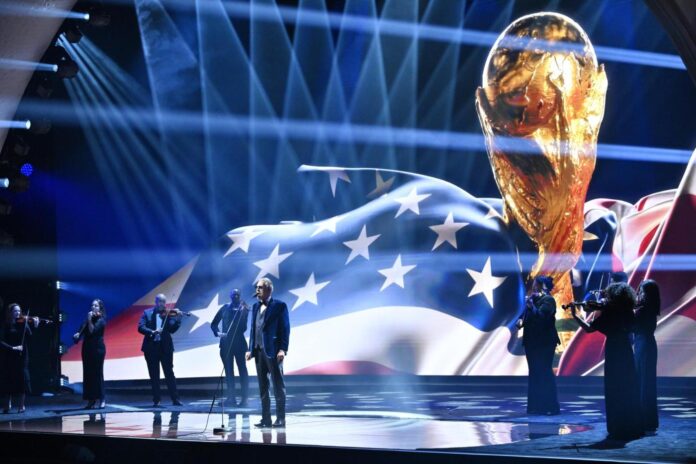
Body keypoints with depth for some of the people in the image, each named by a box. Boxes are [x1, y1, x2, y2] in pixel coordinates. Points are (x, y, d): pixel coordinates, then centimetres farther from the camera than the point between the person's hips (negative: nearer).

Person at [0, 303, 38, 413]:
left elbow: (29, 336, -8)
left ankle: (21, 405, 4)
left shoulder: (23, 323, 4)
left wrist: (35, 326, -21)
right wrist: (12, 348, -21)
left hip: (22, 356, 1)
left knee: (22, 379, -4)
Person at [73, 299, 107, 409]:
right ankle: (91, 400, 6)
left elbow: (92, 331, -17)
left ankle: (102, 400, -6)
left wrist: (89, 320, -17)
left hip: (97, 349, -6)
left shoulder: (101, 320, -4)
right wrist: (77, 335, -13)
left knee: (97, 374, -8)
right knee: (88, 374, 3)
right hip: (87, 349, 6)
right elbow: (82, 331, 8)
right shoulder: (88, 319, 13)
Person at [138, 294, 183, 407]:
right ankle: (156, 400, 9)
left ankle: (175, 399, 0)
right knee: (154, 375, 5)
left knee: (169, 373, -1)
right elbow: (140, 327, -7)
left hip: (165, 347, -1)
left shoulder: (168, 314, 4)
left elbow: (172, 329, -5)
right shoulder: (147, 313, 5)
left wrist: (178, 318, -19)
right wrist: (152, 332, -23)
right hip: (151, 347, 1)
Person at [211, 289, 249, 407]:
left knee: (242, 370, -5)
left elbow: (244, 327, -11)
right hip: (226, 343, 3)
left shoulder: (243, 309, 1)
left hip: (239, 342, -3)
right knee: (228, 371, 6)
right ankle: (231, 398, 11)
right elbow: (214, 324, 13)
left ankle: (244, 398, -5)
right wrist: (218, 332, -5)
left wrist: (244, 311, -18)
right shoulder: (225, 309, 8)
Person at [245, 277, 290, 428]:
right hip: (259, 351, 7)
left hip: (273, 351, -7)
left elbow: (285, 329, -8)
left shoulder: (279, 306, -4)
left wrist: (282, 349, -15)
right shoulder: (256, 306, 15)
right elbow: (253, 329, 17)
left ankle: (280, 418, 0)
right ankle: (266, 418, 12)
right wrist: (251, 349, 10)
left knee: (278, 385, -2)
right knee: (262, 387, 8)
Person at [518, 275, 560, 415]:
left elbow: (539, 316, -23)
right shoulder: (533, 299, 14)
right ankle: (535, 406, 13)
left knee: (544, 373, -8)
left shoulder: (548, 300, -10)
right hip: (532, 341, 8)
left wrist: (530, 304, -20)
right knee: (534, 373, 9)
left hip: (544, 342, -8)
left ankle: (551, 407, -5)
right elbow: (528, 317, 18)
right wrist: (522, 320, -1)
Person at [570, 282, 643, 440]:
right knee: (628, 391, 11)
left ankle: (618, 428, 1)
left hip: (614, 354, -6)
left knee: (614, 391, -1)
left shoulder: (609, 313, -12)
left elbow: (589, 328, -13)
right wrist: (599, 310, 6)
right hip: (626, 353, 6)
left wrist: (575, 315, -7)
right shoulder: (627, 312, 5)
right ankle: (632, 426, 16)